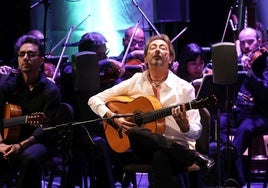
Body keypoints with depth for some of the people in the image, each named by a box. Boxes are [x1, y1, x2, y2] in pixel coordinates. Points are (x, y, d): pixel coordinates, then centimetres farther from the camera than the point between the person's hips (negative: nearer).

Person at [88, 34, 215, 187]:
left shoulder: (184, 88, 4)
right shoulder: (135, 82, 10)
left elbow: (196, 132, 1)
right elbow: (94, 100, 11)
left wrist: (185, 126, -23)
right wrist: (114, 118, -7)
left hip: (178, 147, -4)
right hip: (146, 147, 4)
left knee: (161, 157, -42)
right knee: (134, 132, -35)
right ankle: (194, 157, -26)